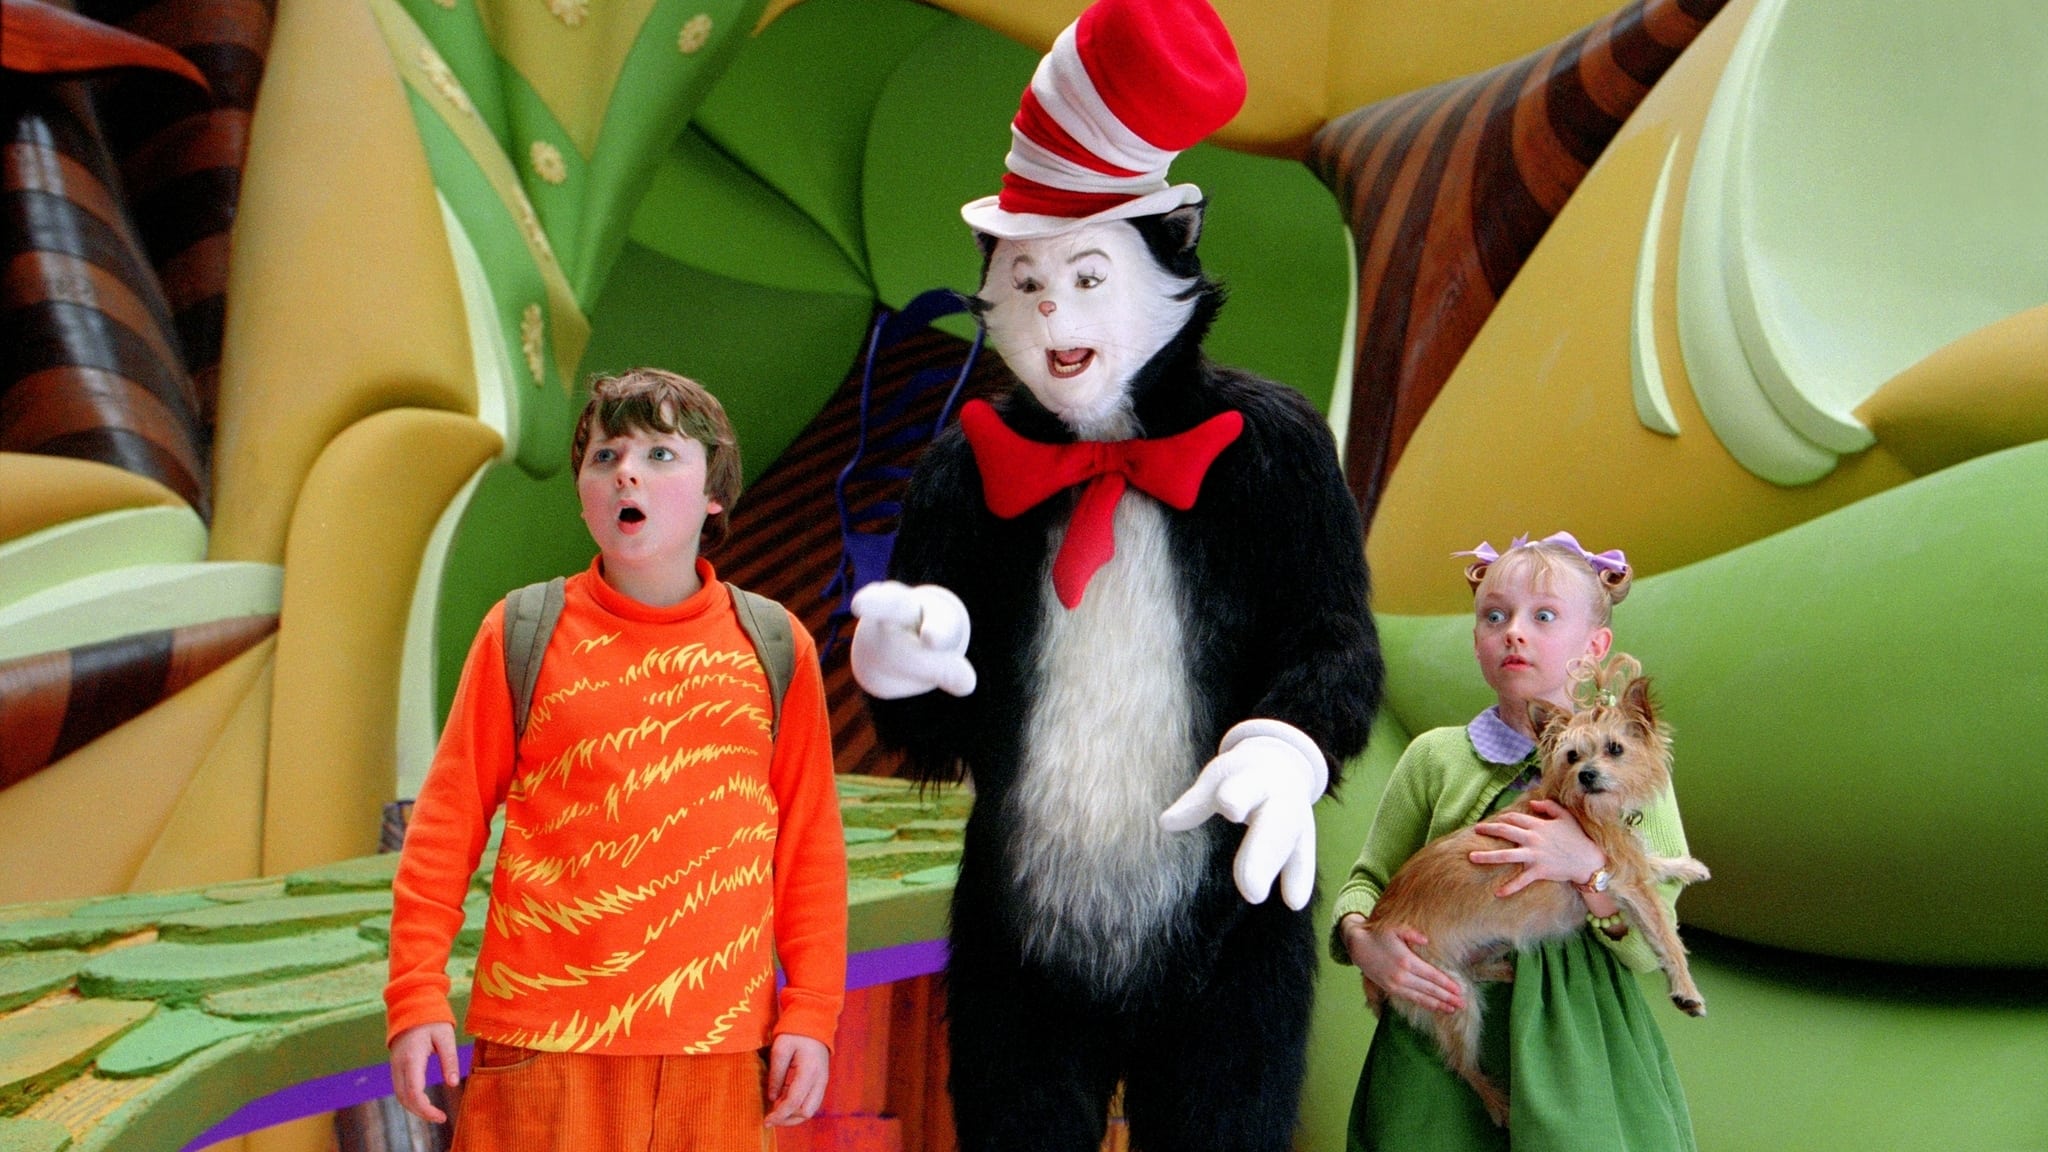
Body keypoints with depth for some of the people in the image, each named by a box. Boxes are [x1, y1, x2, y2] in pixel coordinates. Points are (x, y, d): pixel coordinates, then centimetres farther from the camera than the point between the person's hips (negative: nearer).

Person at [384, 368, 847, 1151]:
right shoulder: (523, 633, 2)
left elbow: (809, 844, 6)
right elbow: (447, 823, 3)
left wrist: (810, 1013, 2)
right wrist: (417, 996, -2)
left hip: (719, 1052, 1)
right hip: (544, 1043, -1)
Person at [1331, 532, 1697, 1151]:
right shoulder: (1435, 757, 5)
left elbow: (1649, 949, 0)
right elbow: (1366, 883, 8)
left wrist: (1589, 868, -17)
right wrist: (1362, 939, -14)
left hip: (1578, 1052, 0)